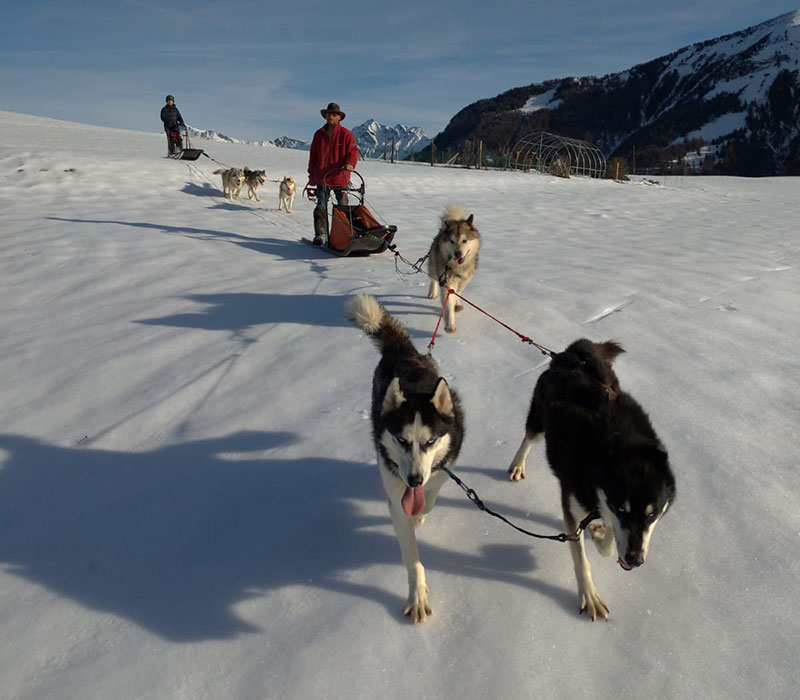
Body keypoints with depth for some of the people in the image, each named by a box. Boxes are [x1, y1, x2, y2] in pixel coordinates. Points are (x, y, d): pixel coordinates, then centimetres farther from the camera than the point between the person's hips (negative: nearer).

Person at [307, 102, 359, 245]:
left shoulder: (346, 134, 0)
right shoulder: (319, 134, 10)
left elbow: (353, 152, -3)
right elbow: (313, 157, 14)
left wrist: (350, 164, -25)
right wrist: (312, 176, 12)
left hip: (340, 178, -3)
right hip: (322, 178, 3)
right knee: (321, 208, 1)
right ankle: (321, 234, 7)